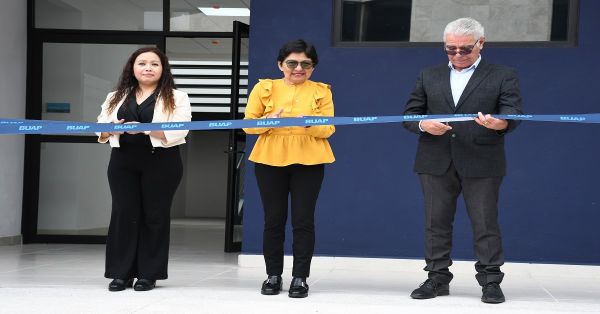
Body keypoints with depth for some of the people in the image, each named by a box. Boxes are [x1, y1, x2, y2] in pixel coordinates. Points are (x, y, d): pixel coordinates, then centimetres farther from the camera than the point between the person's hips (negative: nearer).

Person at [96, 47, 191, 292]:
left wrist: (143, 128, -23)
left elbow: (177, 133, -11)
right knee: (123, 213, 0)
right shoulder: (116, 97, 15)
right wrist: (111, 129, -14)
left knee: (155, 215, 0)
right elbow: (101, 131, 10)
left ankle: (149, 274, 8)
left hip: (161, 163, -3)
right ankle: (122, 273, 8)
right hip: (123, 162, 3)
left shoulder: (177, 98, 2)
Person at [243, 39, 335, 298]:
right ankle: (273, 275, 16)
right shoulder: (264, 88, 5)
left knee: (303, 220, -1)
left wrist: (310, 124, -22)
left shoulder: (322, 91, 6)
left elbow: (329, 128, -1)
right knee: (274, 220, 5)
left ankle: (300, 277, 6)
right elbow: (248, 125, 2)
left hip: (308, 162, -1)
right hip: (270, 161, 1)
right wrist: (269, 119, -18)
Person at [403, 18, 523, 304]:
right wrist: (424, 125, -13)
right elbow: (409, 115, 10)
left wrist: (499, 123, -29)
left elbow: (514, 113, -6)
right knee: (437, 223, 8)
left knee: (485, 224, 1)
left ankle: (490, 281, 10)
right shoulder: (428, 77, 13)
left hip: (481, 164, -3)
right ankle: (437, 278, 17)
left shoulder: (503, 76, 5)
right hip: (436, 163, 3)